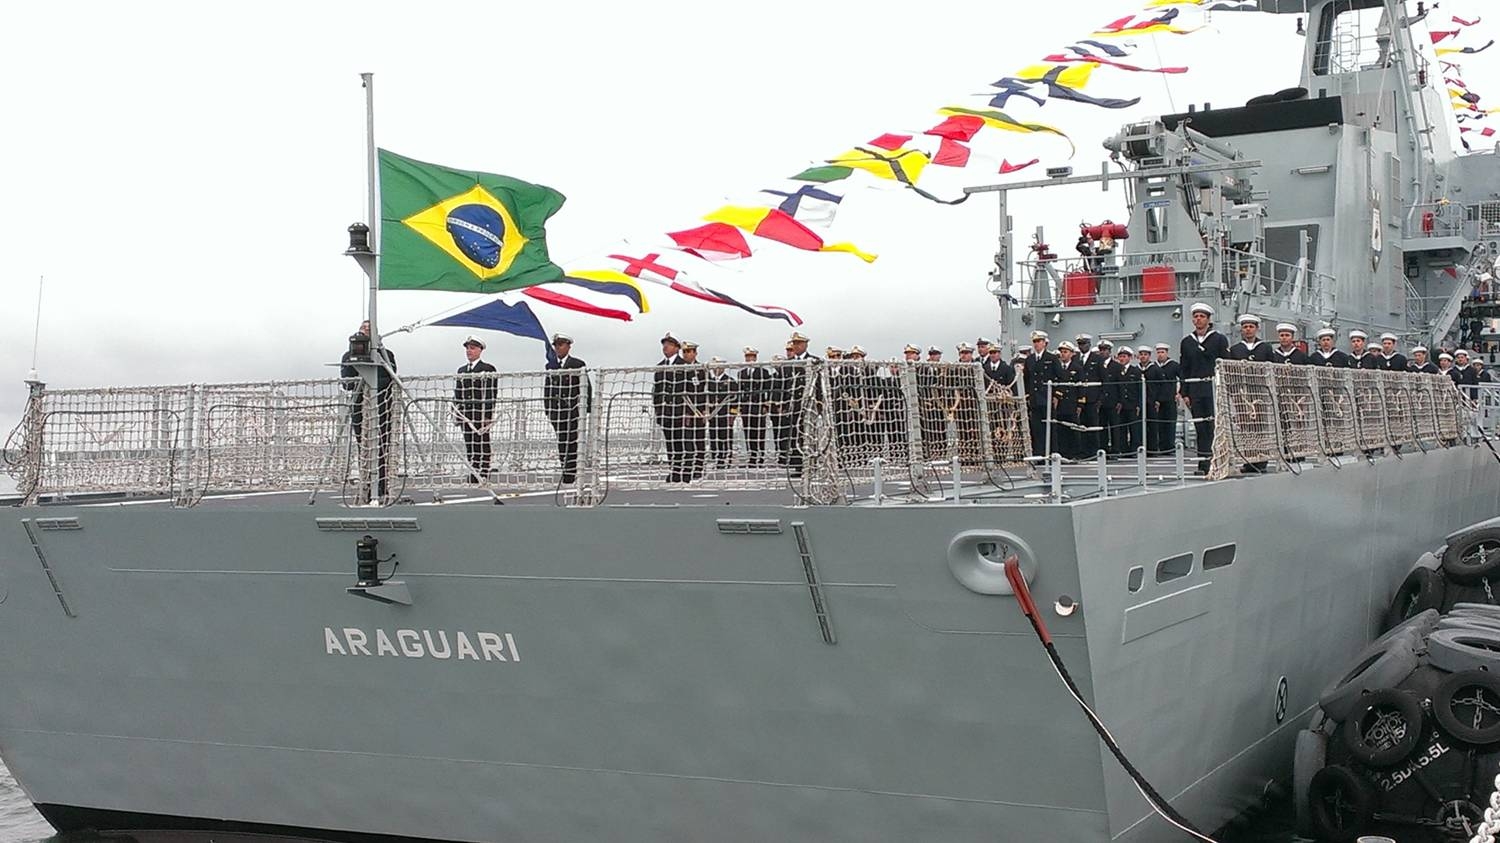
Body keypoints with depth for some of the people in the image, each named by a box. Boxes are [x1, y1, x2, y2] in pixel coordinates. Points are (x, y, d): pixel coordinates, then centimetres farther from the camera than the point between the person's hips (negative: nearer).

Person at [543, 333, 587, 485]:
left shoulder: (578, 365, 0)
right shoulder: (550, 366, 13)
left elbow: (584, 388, -3)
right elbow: (546, 389, 16)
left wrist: (583, 409, -9)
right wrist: (548, 408, 10)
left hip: (573, 409, -4)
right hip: (556, 409, 4)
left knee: (572, 442, -4)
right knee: (561, 442, 4)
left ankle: (571, 473, -2)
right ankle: (565, 470, 9)